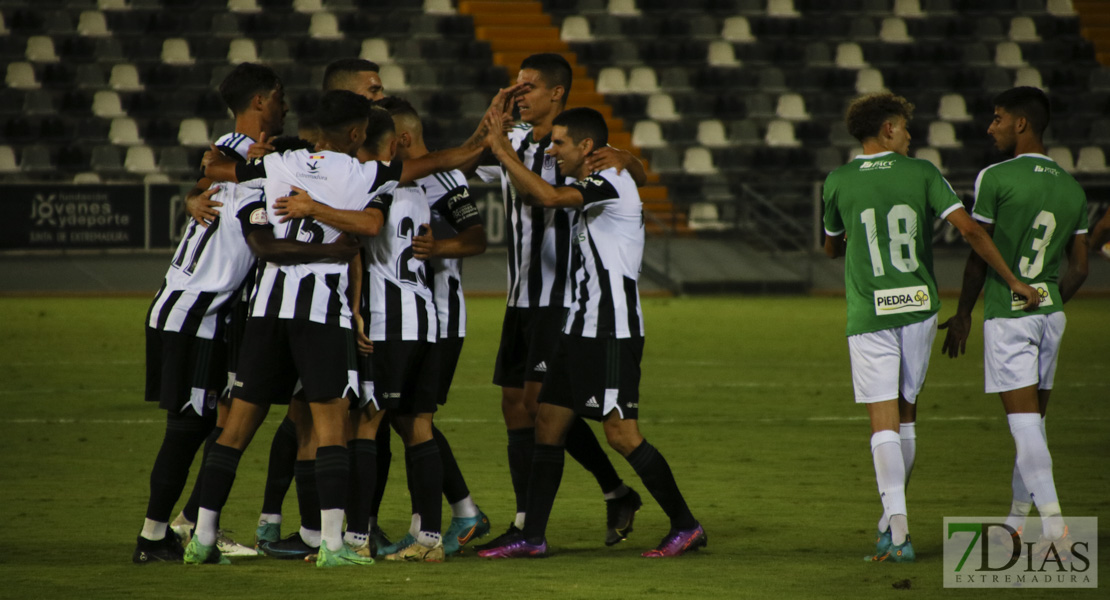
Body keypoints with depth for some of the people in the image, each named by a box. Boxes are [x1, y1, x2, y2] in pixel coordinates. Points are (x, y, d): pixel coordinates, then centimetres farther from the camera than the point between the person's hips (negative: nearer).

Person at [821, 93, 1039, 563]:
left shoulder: (839, 182, 0)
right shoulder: (921, 174, 0)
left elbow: (831, 248, 15)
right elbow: (969, 229, -8)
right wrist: (1013, 281, -2)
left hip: (869, 315, -2)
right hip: (919, 307, 2)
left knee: (883, 419, -5)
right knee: (906, 411, 17)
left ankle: (898, 532, -18)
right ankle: (891, 520, 24)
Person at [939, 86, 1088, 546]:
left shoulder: (995, 179, -10)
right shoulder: (1072, 190, 8)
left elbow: (979, 254, -7)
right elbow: (1079, 269, 12)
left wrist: (963, 314, 4)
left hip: (1007, 315, -6)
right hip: (1051, 313, 6)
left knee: (1024, 420, -8)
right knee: (1034, 418, 15)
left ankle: (1054, 525, -17)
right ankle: (1017, 519, 25)